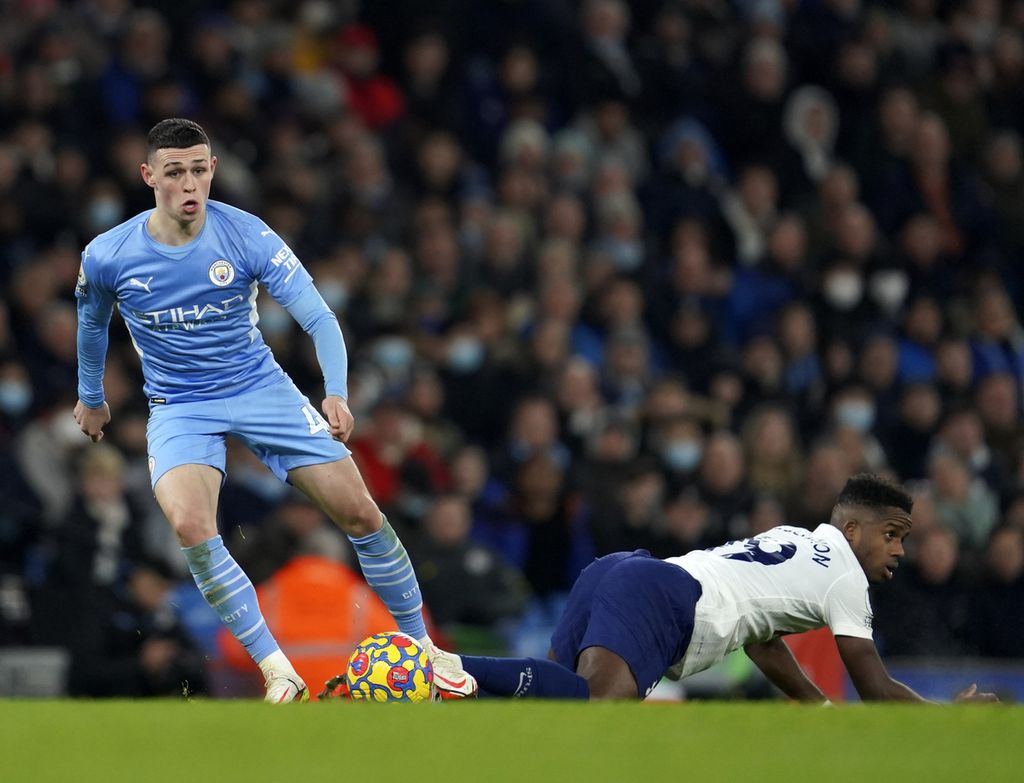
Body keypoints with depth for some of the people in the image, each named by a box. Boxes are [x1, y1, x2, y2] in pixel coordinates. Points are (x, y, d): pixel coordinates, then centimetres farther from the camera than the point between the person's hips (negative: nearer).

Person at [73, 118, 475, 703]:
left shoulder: (247, 236, -16)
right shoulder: (107, 257, -13)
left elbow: (318, 316, -18)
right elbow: (92, 324, 11)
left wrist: (337, 393, -34)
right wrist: (91, 397, 24)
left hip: (260, 388, 1)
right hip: (179, 407, -1)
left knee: (360, 512, -6)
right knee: (190, 525, -29)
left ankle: (423, 647, 15)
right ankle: (278, 674, -22)